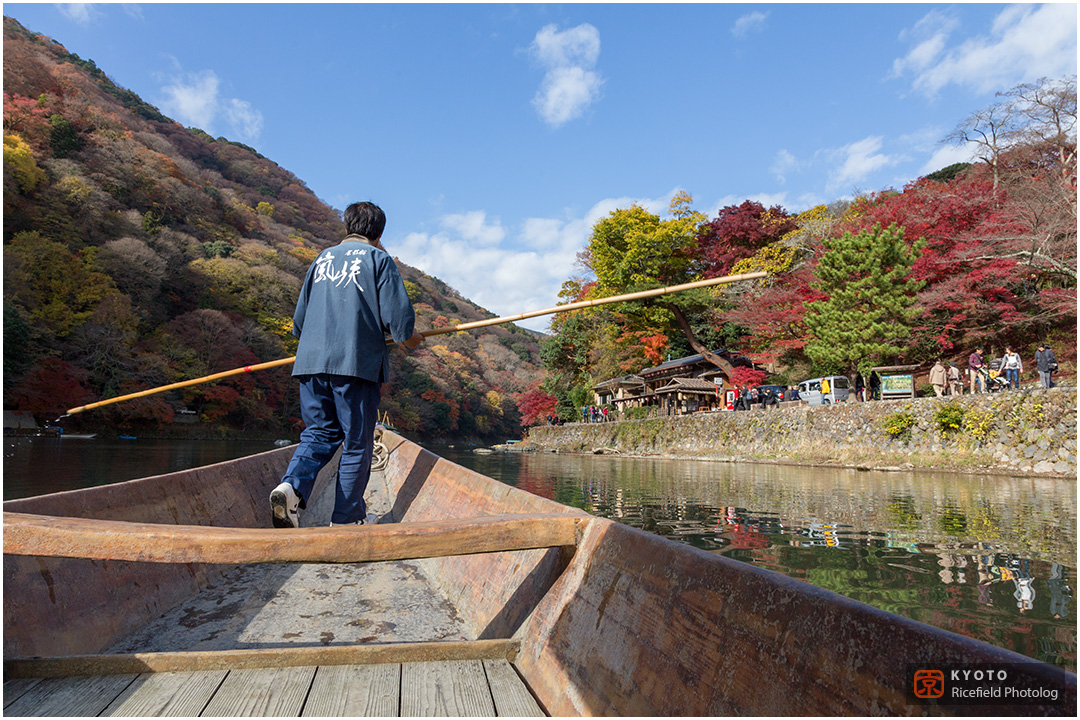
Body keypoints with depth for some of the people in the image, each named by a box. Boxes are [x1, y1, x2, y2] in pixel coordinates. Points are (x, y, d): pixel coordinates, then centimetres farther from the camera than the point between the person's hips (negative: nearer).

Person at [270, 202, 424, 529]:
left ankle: (292, 486, -12)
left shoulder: (322, 258, 19)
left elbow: (299, 317, 22)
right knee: (356, 443, 5)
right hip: (356, 362, -5)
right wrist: (407, 338, 14)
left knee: (319, 432, 14)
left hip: (311, 361, 5)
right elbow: (398, 313, -6)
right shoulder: (378, 259, 4)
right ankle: (346, 519, 11)